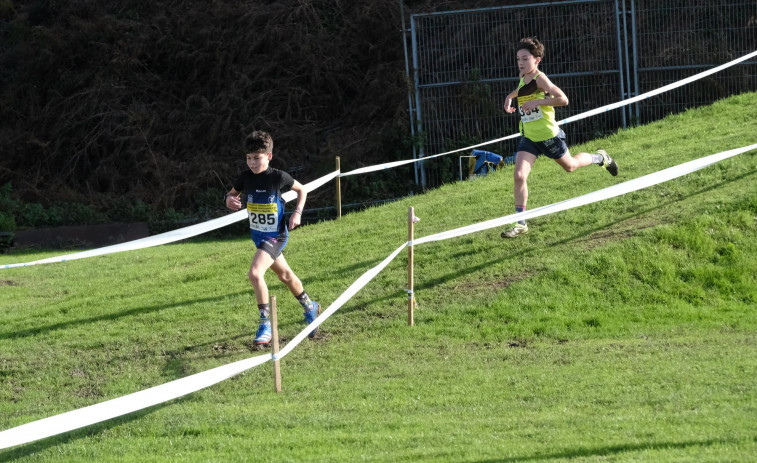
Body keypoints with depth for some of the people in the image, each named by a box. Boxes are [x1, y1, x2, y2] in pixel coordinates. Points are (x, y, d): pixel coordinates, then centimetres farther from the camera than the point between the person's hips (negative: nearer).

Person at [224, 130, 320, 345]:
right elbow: (233, 193, 11)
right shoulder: (245, 177, -6)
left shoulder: (278, 177, -16)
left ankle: (265, 324, -16)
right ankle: (310, 307, 45)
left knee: (255, 273, -24)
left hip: (276, 235, -6)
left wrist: (297, 213, -10)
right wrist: (229, 199, -13)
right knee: (285, 276, 22)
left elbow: (301, 190, 2)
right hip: (258, 235, 6)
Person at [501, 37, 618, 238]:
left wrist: (537, 102, -28)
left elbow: (563, 99, -25)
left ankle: (600, 158, 50)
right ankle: (520, 223, -5)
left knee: (569, 166, 18)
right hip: (528, 138, 6)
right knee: (519, 176, -11)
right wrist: (510, 97, 15)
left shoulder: (540, 79, -20)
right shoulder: (523, 78, 3)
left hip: (548, 136, -6)